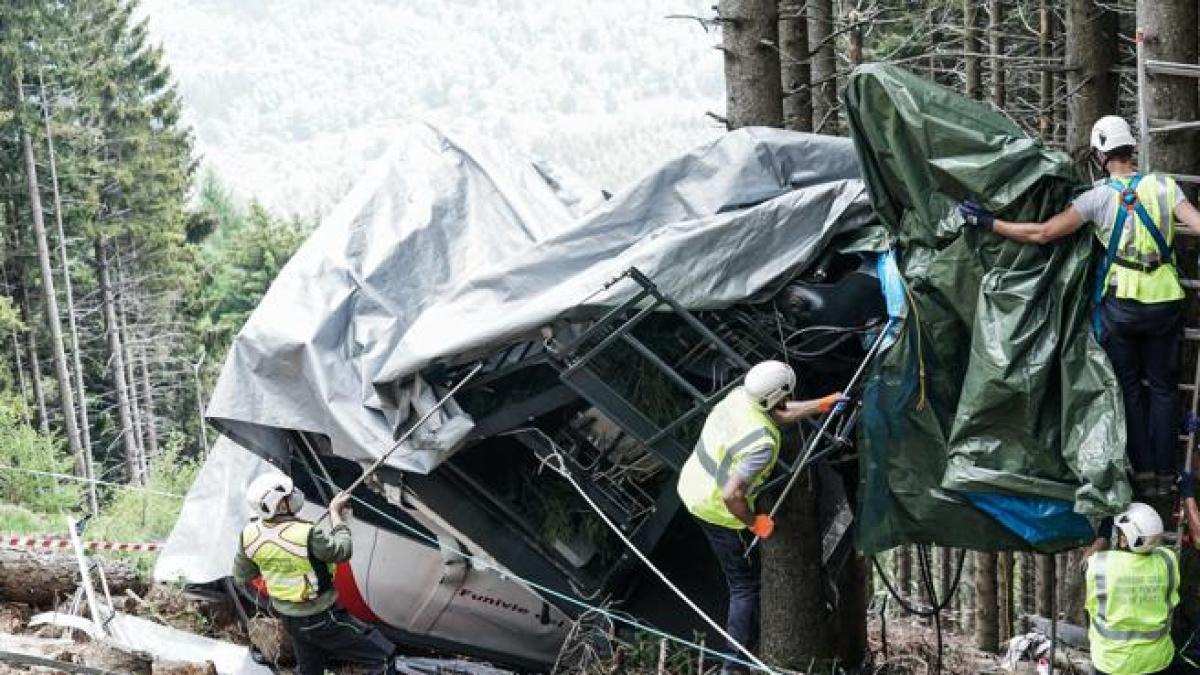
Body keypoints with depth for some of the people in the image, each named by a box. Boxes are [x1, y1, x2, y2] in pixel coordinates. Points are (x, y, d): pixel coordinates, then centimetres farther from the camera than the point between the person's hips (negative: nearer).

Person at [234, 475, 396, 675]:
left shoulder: (250, 534, -12)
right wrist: (336, 514, -5)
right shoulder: (305, 535, -33)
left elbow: (241, 576, 4)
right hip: (321, 620, -7)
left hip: (288, 619, 8)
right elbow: (342, 551, -14)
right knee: (383, 657, 0)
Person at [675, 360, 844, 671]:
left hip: (690, 485, 9)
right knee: (746, 586, 6)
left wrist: (821, 405, 14)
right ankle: (736, 663, 13)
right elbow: (731, 494, -36)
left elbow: (780, 414, 12)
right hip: (717, 512, -9)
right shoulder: (762, 443, -34)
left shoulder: (738, 396, -9)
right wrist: (754, 523, -19)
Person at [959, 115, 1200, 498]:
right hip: (1165, 304, 1)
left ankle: (1143, 474, 13)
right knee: (1162, 388, 12)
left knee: (1131, 388, 13)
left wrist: (987, 222, -2)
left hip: (1120, 305, -1)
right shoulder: (1164, 186, -2)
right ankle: (1164, 477, 13)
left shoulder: (1099, 197, -7)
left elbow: (1041, 234, -10)